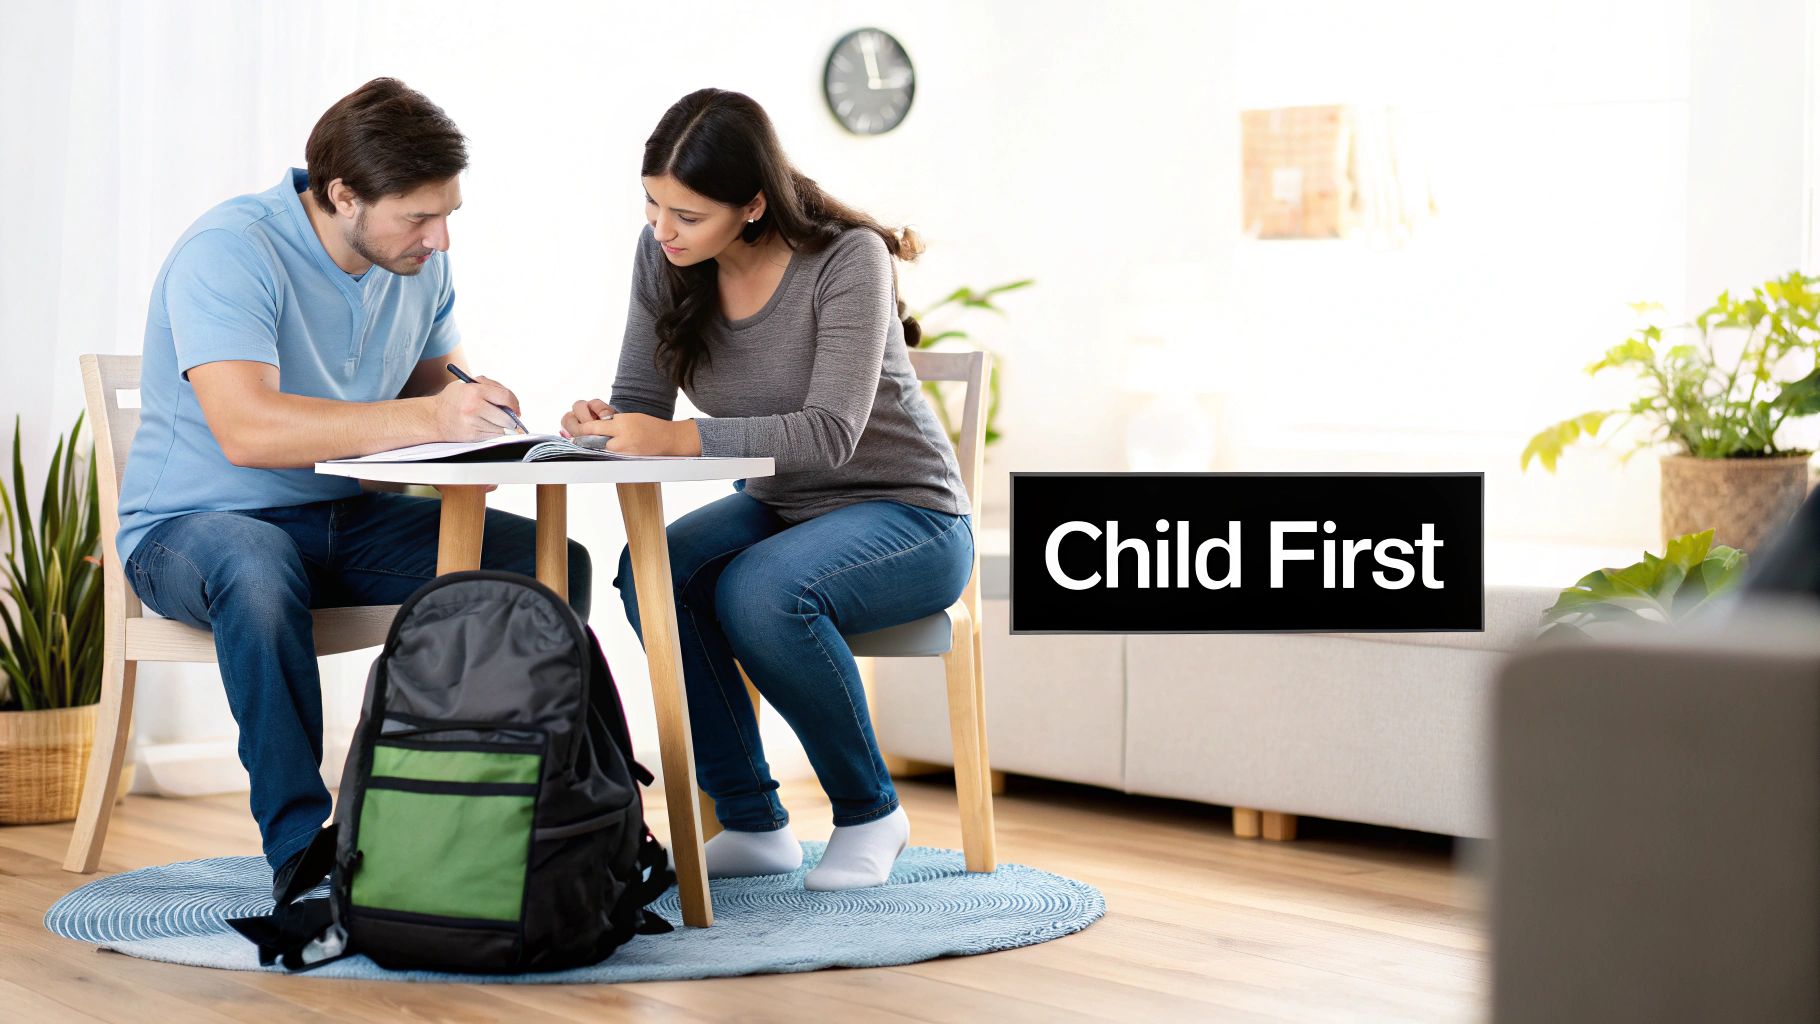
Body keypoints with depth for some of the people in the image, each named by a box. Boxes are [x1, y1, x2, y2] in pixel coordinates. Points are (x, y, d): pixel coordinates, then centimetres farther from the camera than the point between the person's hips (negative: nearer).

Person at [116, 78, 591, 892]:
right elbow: (246, 428, -35)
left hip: (349, 520, 7)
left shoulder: (418, 260, 2)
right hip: (194, 524, -7)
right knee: (258, 573, -43)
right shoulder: (229, 252, -22)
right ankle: (299, 847, -34)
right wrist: (425, 418, -40)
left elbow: (437, 378, 17)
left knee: (555, 561, -12)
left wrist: (475, 402, -10)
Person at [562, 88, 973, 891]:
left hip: (906, 516, -6)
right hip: (777, 509, 6)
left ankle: (870, 812, -12)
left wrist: (680, 438, -42)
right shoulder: (663, 256, -6)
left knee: (758, 591, -35)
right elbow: (641, 404, -1)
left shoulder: (847, 259, -22)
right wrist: (602, 425, -26)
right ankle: (752, 825, -14)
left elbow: (831, 433, -31)